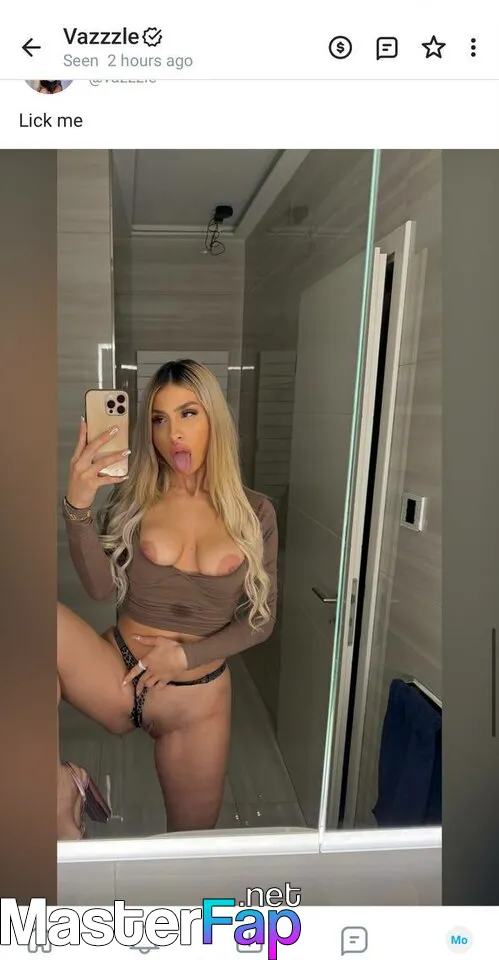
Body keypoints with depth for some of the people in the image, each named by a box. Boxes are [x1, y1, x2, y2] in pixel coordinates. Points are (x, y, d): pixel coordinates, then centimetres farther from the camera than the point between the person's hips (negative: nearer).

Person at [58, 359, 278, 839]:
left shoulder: (255, 512, -3)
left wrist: (186, 656, -11)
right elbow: (101, 587, -13)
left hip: (197, 698, 1)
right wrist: (77, 507, -26)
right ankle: (63, 789, -13)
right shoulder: (131, 498, -1)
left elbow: (261, 620, -1)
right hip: (116, 673, 0)